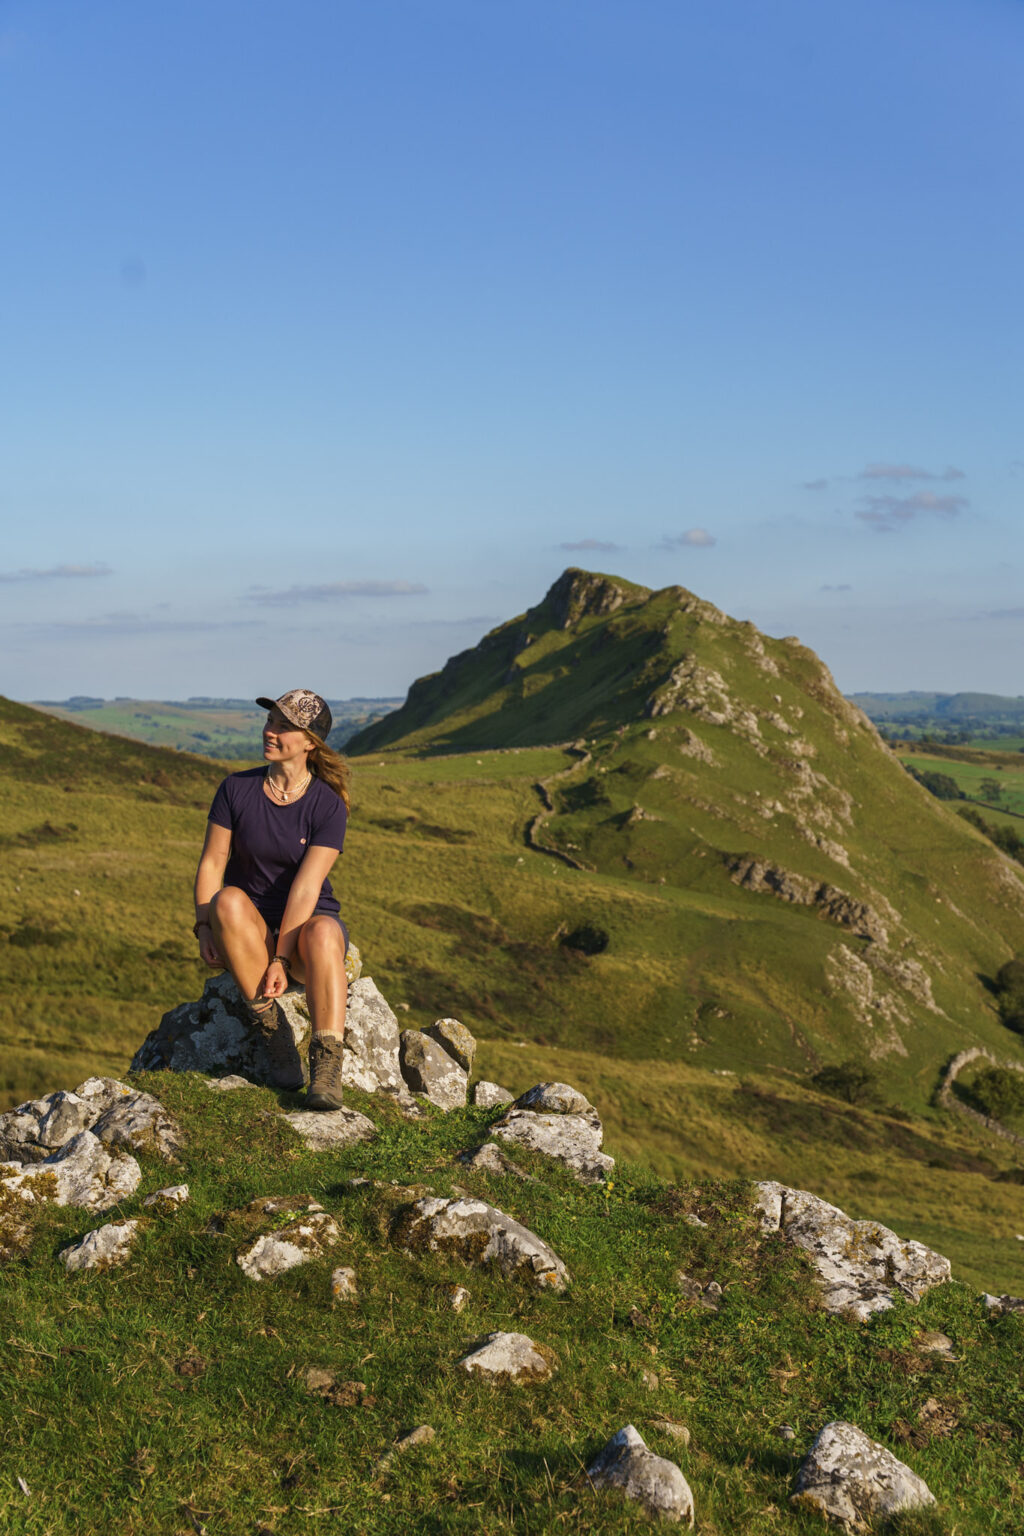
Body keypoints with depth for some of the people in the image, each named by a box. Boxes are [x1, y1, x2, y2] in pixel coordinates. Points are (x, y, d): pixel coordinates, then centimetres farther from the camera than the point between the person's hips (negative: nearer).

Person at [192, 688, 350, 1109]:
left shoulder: (328, 805, -10)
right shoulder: (237, 789, -2)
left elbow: (306, 886, -17)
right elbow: (211, 863, -2)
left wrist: (281, 958, -24)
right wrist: (205, 926, -17)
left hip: (308, 921, -2)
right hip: (251, 927, 2)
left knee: (321, 933, -38)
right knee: (229, 901, -34)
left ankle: (327, 1067, -39)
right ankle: (273, 1031, -25)